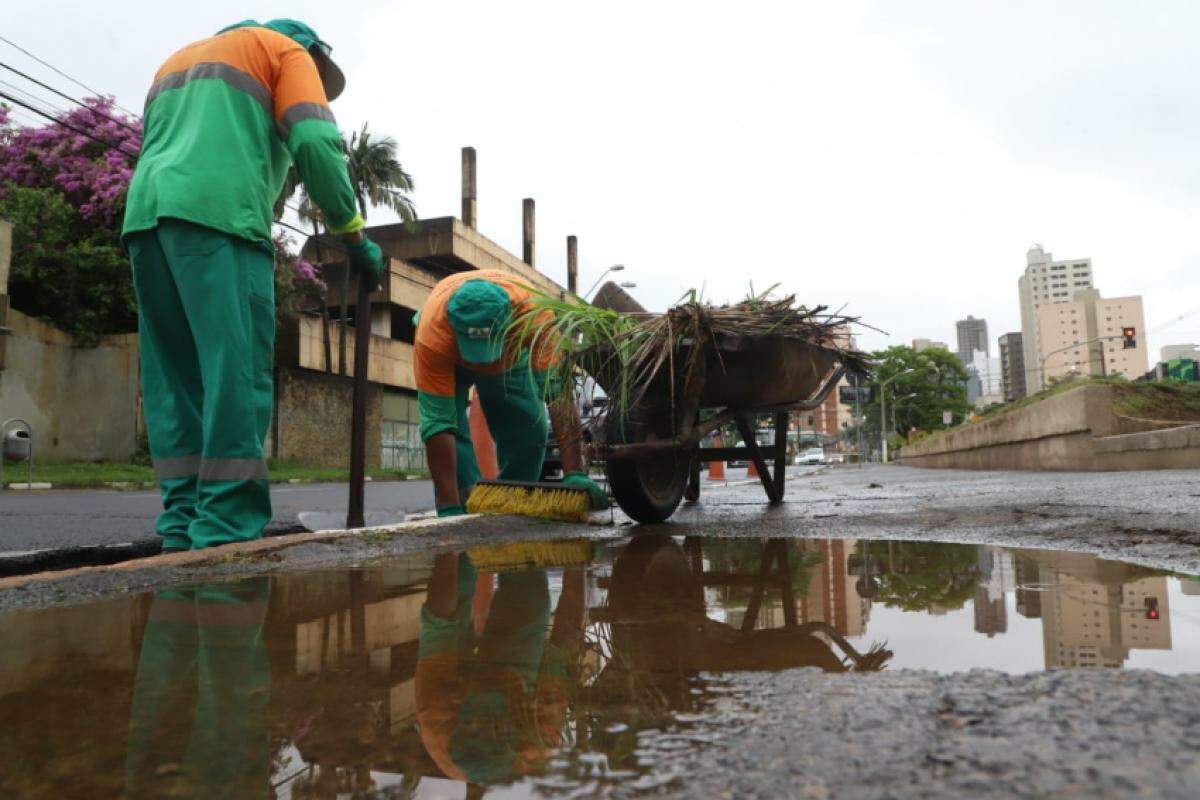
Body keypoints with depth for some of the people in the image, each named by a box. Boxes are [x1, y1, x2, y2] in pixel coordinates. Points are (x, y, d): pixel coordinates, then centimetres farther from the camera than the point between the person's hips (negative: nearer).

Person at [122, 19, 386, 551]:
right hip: (218, 214, -7)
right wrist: (354, 235, 3)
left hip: (145, 213, 7)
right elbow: (316, 143, -2)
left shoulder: (178, 59, 37)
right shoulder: (285, 51, 16)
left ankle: (184, 534, 1)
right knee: (236, 374, -12)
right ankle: (225, 536, -16)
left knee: (174, 381, 4)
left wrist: (162, 228, 25)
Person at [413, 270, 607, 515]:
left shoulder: (533, 309, -44)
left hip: (511, 359, 1)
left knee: (530, 434, -7)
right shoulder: (431, 332, -44)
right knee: (452, 432, -22)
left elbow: (559, 391, -46)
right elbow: (437, 424, -42)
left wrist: (574, 473, -53)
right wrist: (449, 509, -44)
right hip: (450, 360, -1)